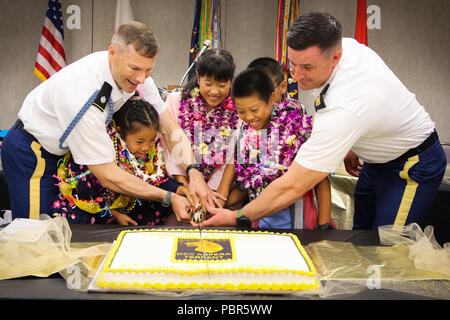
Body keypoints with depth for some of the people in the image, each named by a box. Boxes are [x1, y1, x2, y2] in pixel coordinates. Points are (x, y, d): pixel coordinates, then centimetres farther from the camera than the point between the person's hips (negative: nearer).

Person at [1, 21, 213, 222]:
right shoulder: (82, 95, -38)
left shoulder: (136, 73, -16)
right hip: (32, 154, -7)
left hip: (64, 148, 7)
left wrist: (193, 172, -28)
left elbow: (169, 129, -11)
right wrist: (169, 198, -30)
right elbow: (107, 175, -31)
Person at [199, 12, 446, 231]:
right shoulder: (347, 45, -14)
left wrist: (239, 218, -28)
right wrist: (349, 145, 13)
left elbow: (292, 187, -37)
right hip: (379, 157, 9)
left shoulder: (343, 109, -41)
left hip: (412, 167, -9)